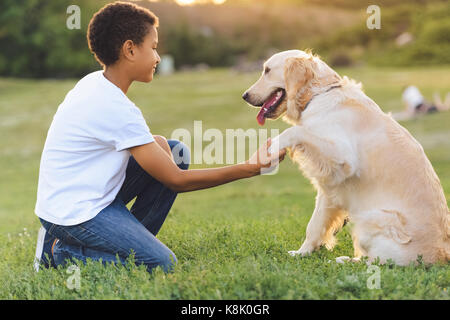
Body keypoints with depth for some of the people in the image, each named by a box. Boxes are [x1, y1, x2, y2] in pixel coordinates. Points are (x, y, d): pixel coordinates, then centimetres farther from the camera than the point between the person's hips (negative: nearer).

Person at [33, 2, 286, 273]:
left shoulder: (95, 83, 5)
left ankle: (129, 241, 7)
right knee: (162, 265, -20)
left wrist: (158, 144, -4)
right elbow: (176, 181, -19)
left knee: (175, 152, 6)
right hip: (72, 212, -10)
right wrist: (249, 169, -16)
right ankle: (61, 251, -6)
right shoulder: (116, 108, -23)